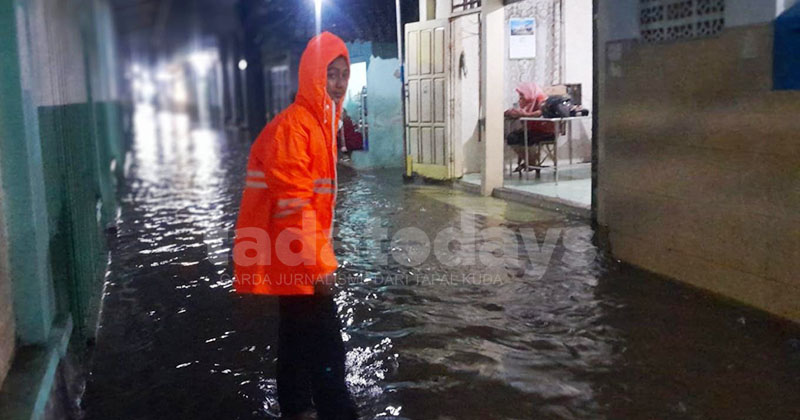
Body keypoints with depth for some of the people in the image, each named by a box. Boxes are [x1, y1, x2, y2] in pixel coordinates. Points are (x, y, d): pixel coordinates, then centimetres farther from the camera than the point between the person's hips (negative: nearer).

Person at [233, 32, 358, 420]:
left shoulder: (321, 121, 13)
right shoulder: (293, 124, -18)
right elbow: (292, 203, -23)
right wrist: (318, 262, -22)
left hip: (298, 257, 10)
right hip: (297, 258, -10)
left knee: (299, 337, 19)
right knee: (325, 346, -5)